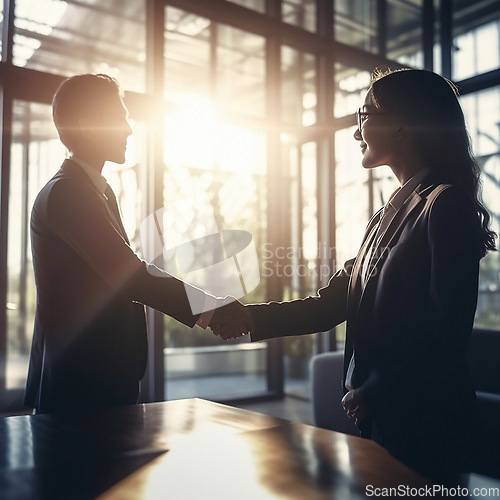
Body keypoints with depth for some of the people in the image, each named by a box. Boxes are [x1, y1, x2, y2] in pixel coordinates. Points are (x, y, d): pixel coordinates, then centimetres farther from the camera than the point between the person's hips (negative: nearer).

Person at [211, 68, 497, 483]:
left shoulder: (446, 204, -13)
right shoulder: (388, 216, 13)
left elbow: (448, 330, -19)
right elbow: (332, 303, 10)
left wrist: (375, 392, -15)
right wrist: (252, 318, 2)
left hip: (423, 422, -8)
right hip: (378, 415, 8)